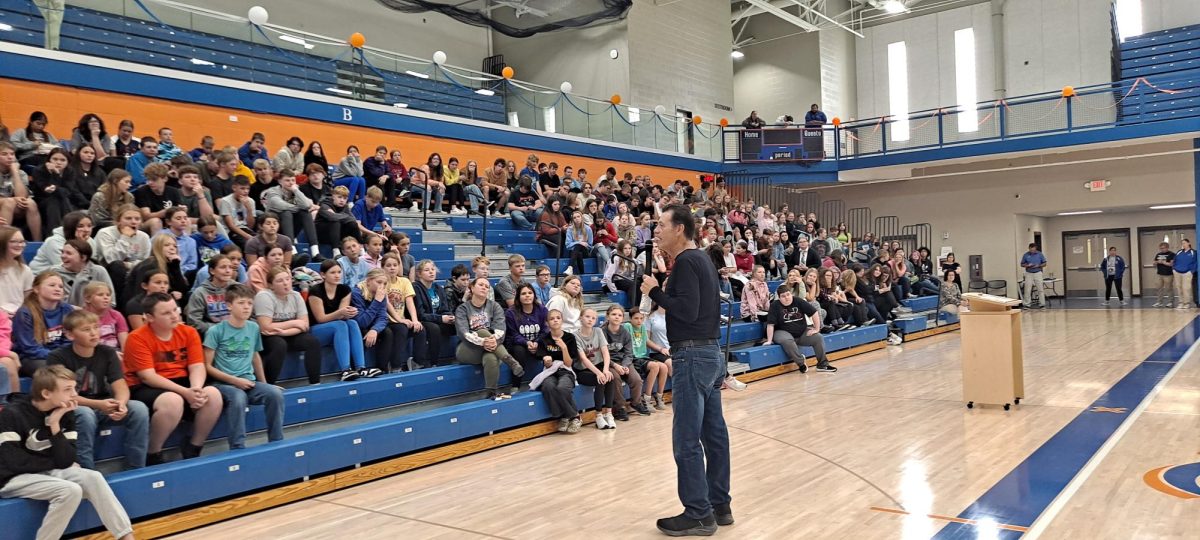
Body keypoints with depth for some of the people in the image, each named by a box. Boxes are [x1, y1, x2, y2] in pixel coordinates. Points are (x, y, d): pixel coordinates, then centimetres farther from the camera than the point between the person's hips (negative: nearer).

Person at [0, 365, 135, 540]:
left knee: (93, 478, -18)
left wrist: (55, 426, -16)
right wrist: (54, 462, -10)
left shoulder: (65, 414, 1)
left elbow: (67, 461, -7)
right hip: (15, 479, -5)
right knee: (71, 490, -27)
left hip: (49, 472, 5)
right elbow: (14, 462, -20)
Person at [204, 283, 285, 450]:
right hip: (223, 383, -4)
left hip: (248, 381, 4)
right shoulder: (216, 331, -6)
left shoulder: (254, 328, 8)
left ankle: (276, 442, -10)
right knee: (238, 397, -36)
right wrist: (234, 380, -12)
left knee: (275, 393, -22)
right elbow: (207, 366, -6)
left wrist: (263, 384, 19)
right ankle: (238, 447, -26)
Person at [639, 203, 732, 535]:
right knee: (713, 434, 13)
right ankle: (719, 506, 21)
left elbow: (687, 311, -21)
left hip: (693, 356, -10)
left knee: (687, 440, -4)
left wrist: (654, 291, -13)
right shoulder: (701, 259, 15)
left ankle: (699, 514, 3)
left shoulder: (686, 262, -13)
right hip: (710, 353, 10)